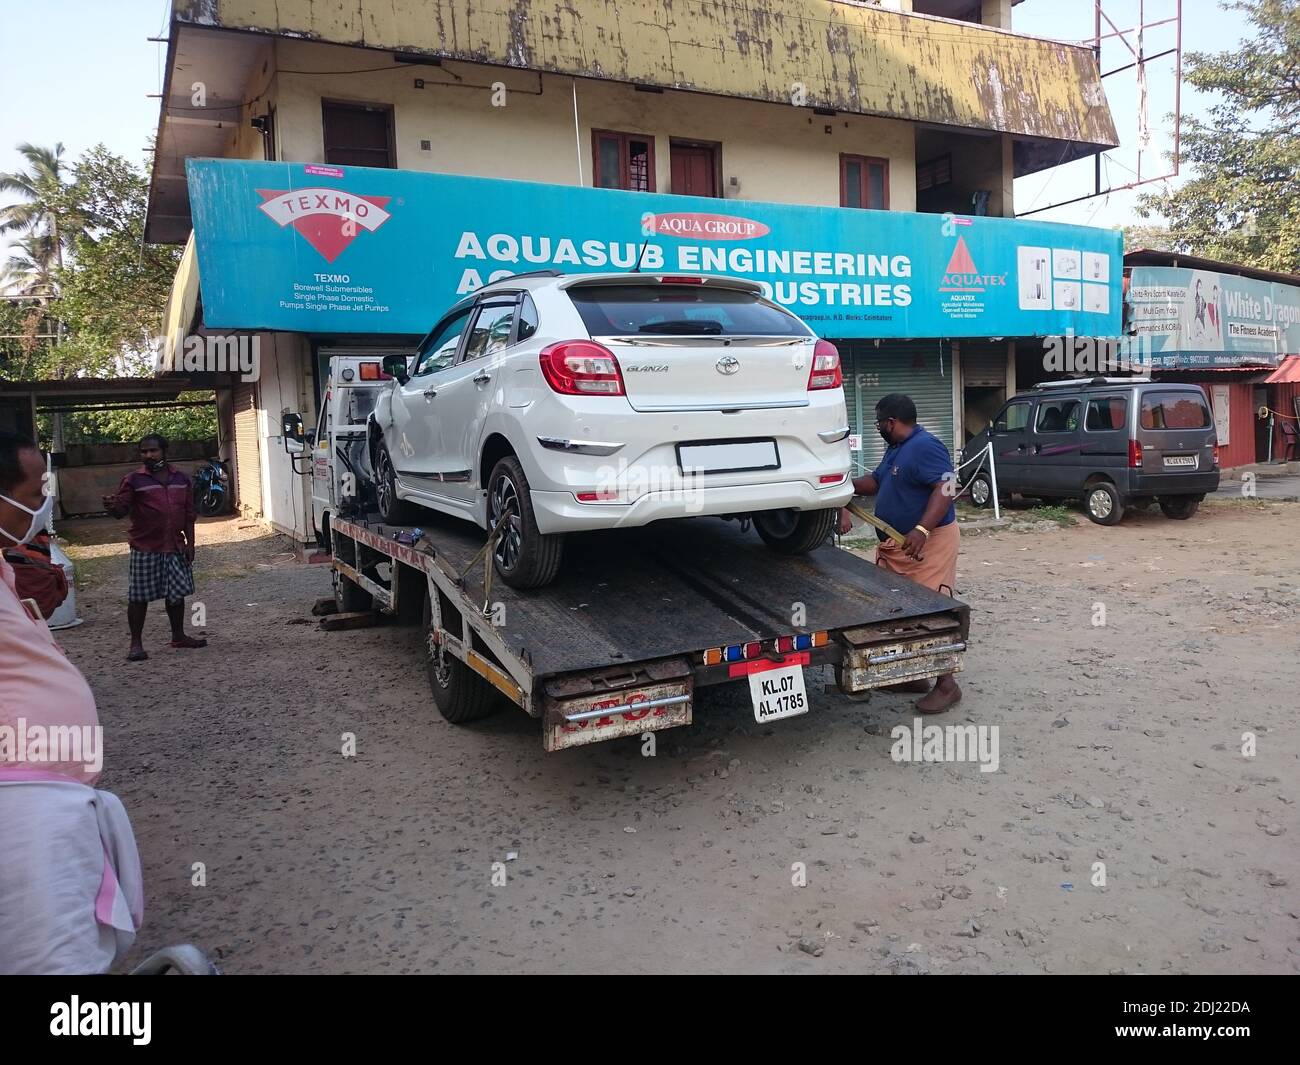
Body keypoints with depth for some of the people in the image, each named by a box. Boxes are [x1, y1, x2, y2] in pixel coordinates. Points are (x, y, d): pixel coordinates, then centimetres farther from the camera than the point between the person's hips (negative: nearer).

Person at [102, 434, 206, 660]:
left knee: (177, 593, 11)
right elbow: (121, 509, -7)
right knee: (139, 596, 0)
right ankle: (136, 643, 9)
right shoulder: (134, 480, -3)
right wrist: (112, 506, -30)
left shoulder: (180, 478, 8)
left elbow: (189, 514, 11)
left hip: (175, 548, 4)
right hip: (145, 548, -4)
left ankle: (178, 636, 25)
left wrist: (190, 543, 6)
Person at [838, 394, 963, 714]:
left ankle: (947, 685, -1)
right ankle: (914, 675, 23)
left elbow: (946, 488, -27)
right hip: (896, 545, 11)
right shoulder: (896, 449, 17)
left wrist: (922, 530, -36)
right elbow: (876, 481, 31)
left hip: (927, 543, -11)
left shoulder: (925, 447, -16)